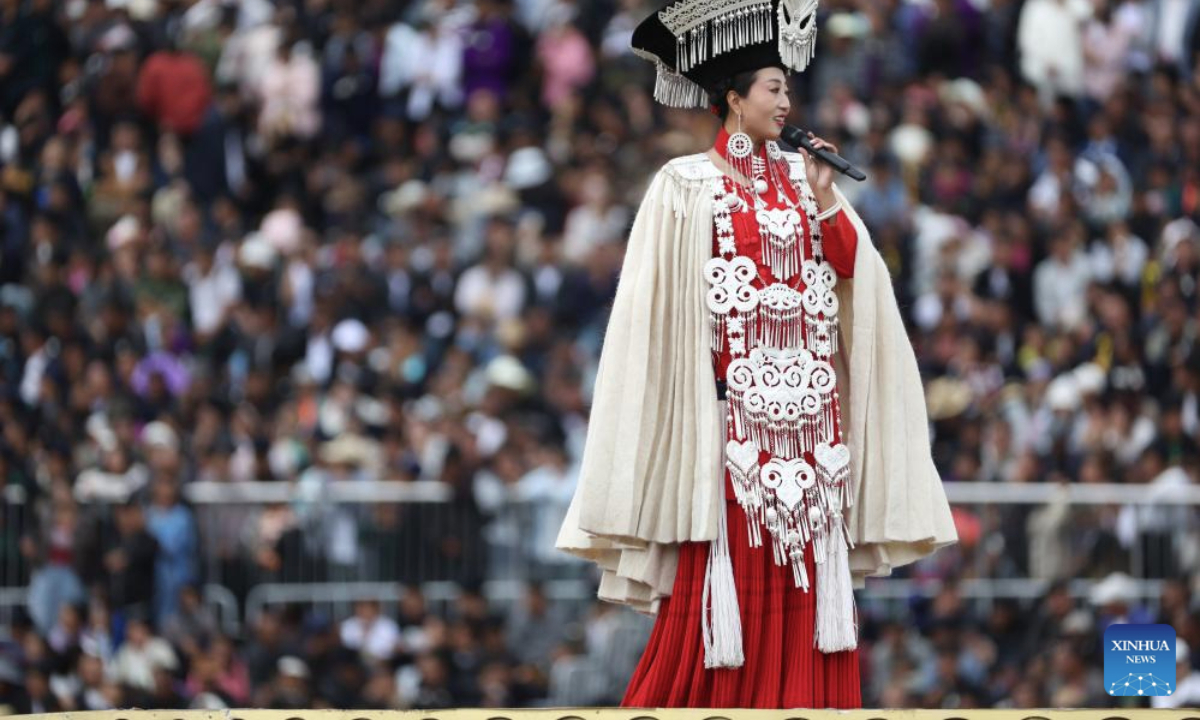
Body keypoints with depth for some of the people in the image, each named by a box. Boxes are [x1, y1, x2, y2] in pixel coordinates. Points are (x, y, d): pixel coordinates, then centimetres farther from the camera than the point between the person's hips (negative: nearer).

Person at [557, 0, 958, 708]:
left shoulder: (802, 176, 14)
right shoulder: (687, 186, -1)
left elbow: (852, 269, 5)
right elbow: (667, 298, -3)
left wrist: (823, 199, -6)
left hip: (807, 404, 5)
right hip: (734, 402, -5)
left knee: (806, 580, 1)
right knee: (729, 572, -7)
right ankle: (711, 703, 0)